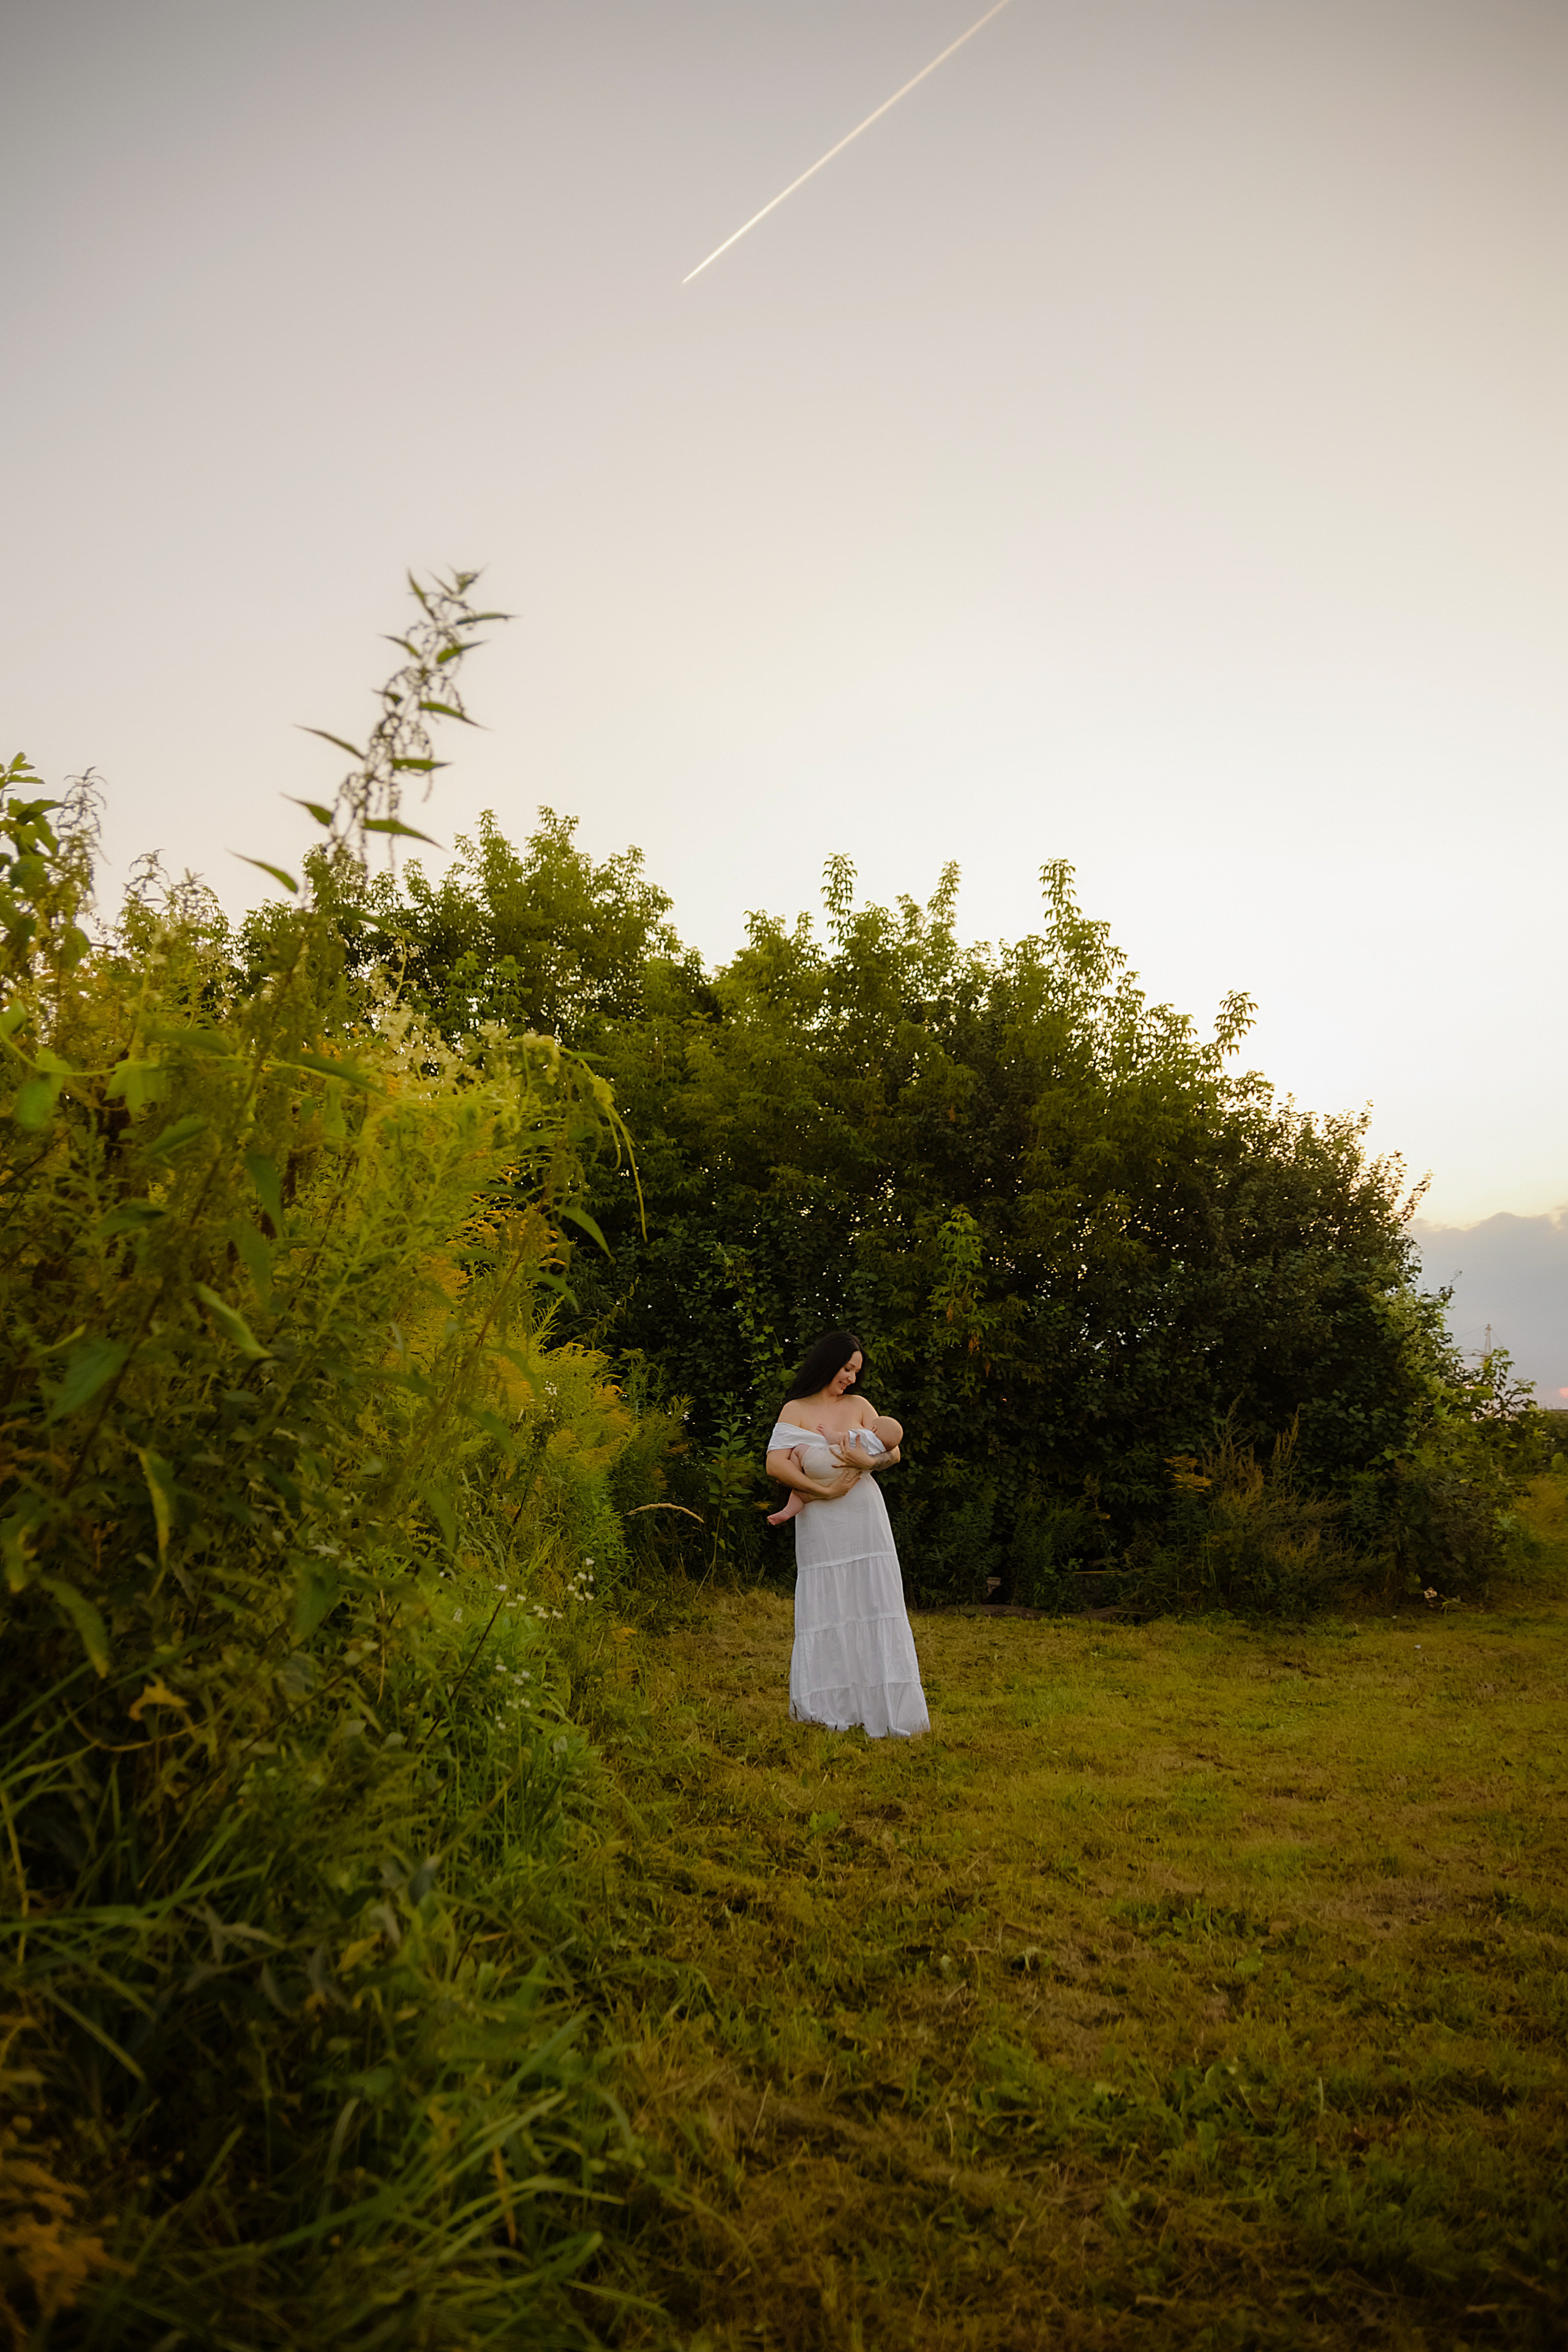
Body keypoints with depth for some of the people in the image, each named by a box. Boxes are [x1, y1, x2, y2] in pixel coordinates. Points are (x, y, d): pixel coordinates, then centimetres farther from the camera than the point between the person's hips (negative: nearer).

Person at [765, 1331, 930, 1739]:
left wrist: (869, 1462, -15)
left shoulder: (858, 1406, 11)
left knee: (874, 1606, -1)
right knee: (826, 1610, -2)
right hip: (821, 1525, -3)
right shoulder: (796, 1410, 2)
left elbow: (894, 1451, 7)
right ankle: (825, 1708, 7)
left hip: (865, 1518, 3)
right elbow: (776, 1464, -9)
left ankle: (884, 1708, 5)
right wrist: (824, 1491, -14)